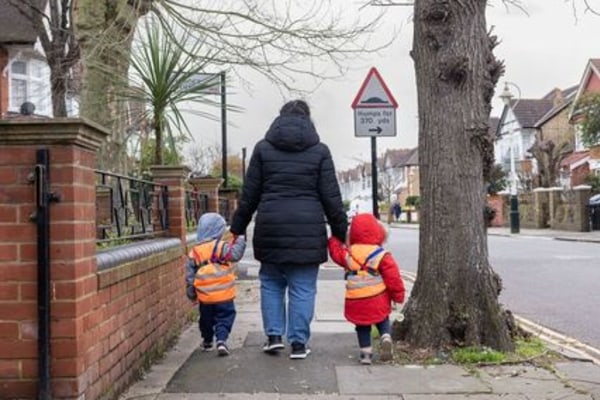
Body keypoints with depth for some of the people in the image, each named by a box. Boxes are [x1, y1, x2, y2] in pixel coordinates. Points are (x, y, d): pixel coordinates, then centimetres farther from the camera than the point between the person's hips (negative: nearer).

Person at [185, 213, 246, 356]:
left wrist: (191, 294, 14)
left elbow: (190, 274, 5)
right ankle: (221, 340, -11)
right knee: (224, 318, 5)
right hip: (224, 295, -4)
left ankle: (207, 342, 33)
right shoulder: (221, 247, -12)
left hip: (204, 297, 4)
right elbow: (235, 254, -23)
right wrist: (240, 239, -9)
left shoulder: (194, 252, 3)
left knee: (206, 319, 21)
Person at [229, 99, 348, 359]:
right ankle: (298, 343, 9)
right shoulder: (319, 150, 2)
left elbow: (249, 194, 5)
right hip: (307, 230, -1)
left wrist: (237, 228, 13)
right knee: (302, 288, 6)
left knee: (271, 282, 18)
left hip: (271, 228, 1)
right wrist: (340, 231, 7)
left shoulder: (263, 148, 5)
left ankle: (274, 335, 13)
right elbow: (331, 197, 0)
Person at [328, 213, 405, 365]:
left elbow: (336, 251, 20)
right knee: (383, 321, 18)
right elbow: (392, 276, -6)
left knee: (362, 327, 15)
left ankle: (366, 352, 11)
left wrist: (334, 239, 37)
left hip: (356, 301, 1)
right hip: (378, 300, -1)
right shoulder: (381, 255, -7)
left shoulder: (348, 253, 0)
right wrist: (398, 295, 4)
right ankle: (386, 338, -7)